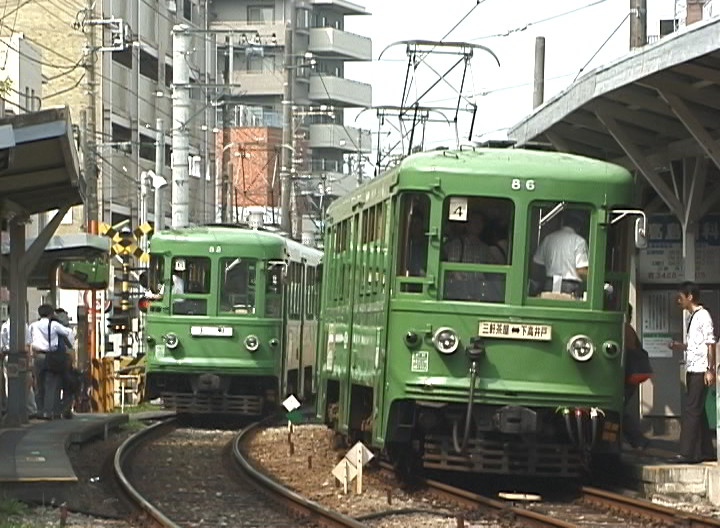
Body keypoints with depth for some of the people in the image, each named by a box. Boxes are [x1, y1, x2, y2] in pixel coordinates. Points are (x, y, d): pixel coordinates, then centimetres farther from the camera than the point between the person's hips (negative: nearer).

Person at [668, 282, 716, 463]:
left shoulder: (703, 316, -10)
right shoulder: (692, 317, 16)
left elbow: (710, 344, -14)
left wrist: (710, 370, -17)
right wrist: (680, 346, 9)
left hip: (700, 370, -9)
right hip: (692, 369, 9)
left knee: (691, 409, -12)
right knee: (697, 410, 11)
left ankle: (687, 453, -14)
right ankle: (705, 451, 17)